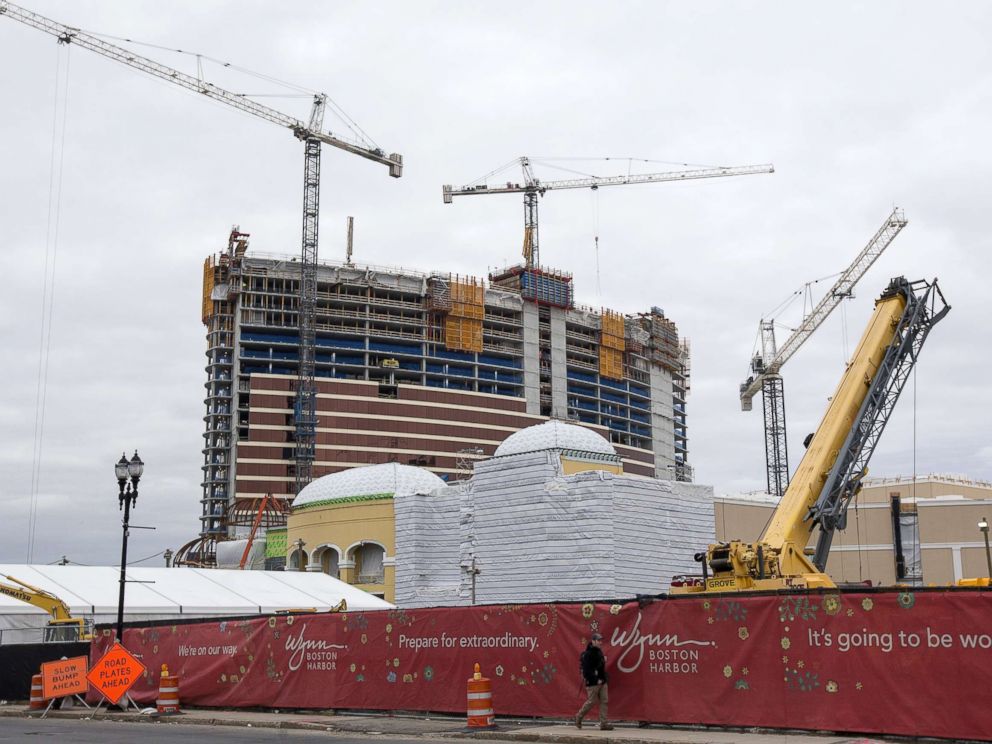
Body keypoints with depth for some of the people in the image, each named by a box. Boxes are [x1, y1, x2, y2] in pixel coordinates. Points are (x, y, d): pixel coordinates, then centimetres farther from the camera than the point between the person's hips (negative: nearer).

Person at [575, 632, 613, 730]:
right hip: (592, 683, -8)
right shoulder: (588, 654, -17)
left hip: (601, 681, 8)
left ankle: (604, 723, 6)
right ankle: (579, 717, 23)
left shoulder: (599, 651, 12)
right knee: (591, 701, 1)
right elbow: (586, 670, -21)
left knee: (604, 701, 4)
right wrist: (596, 680, -21)